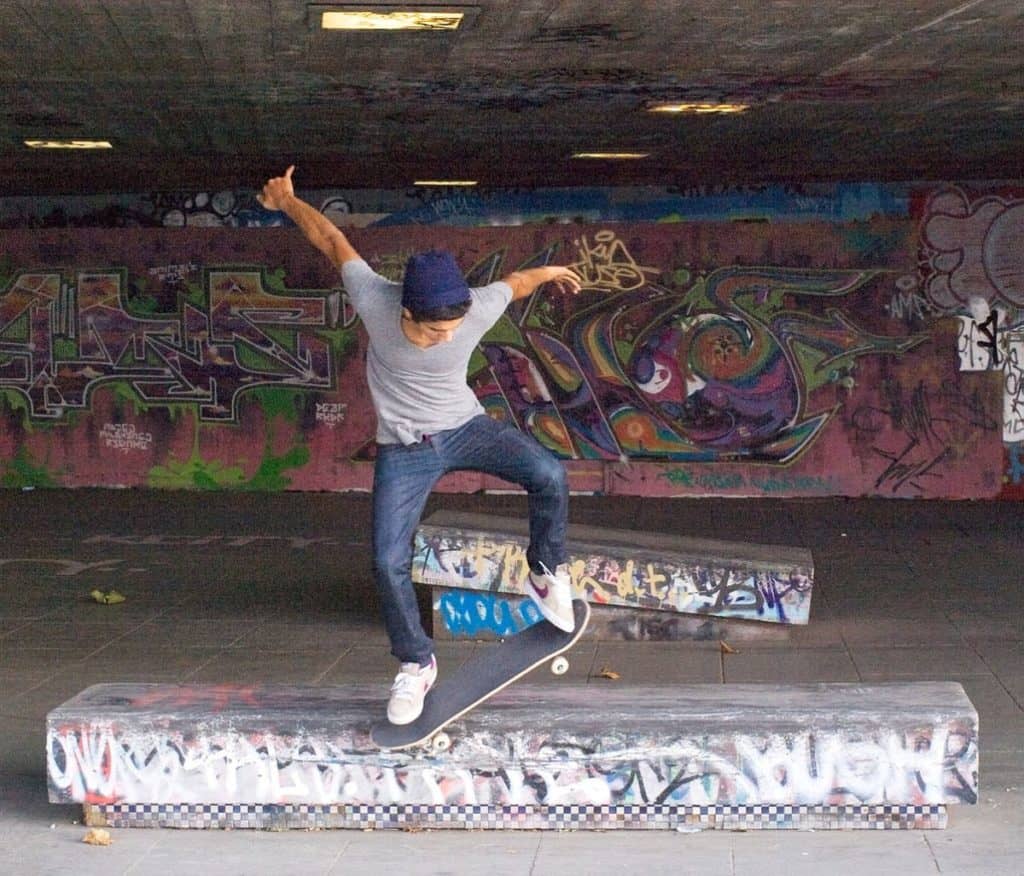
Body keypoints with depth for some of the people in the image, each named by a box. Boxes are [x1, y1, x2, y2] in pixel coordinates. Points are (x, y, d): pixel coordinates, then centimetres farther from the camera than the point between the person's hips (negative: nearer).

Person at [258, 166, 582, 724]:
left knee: (549, 475, -24)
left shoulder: (479, 308, -25)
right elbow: (333, 241, -9)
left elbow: (516, 281, 0)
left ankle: (545, 574, 1)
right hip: (404, 451, 0)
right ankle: (416, 665, 11)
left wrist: (550, 271, 22)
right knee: (388, 563, -11)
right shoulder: (374, 300, -27)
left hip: (465, 427, 1)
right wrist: (287, 203, 8)